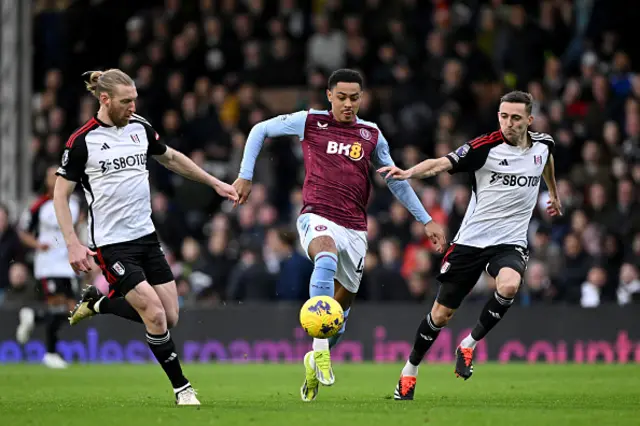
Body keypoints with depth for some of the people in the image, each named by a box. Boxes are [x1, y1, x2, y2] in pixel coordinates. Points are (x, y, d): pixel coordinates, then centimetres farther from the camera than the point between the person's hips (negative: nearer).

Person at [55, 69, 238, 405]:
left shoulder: (140, 127, 5)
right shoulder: (82, 141, -11)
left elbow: (170, 158, 23)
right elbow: (60, 193, -7)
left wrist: (215, 183, 22)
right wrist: (73, 244, -16)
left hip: (146, 236, 6)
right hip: (112, 244, -6)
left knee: (170, 317, 4)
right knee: (155, 316, -15)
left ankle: (97, 303, 26)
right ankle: (182, 389, 1)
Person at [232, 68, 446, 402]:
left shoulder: (372, 135, 11)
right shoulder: (309, 122, 3)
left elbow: (396, 180, 20)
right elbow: (260, 130, 14)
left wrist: (426, 220, 18)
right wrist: (245, 176, 8)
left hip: (354, 228, 4)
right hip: (316, 217, -4)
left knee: (343, 302, 7)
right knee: (326, 255, -37)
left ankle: (316, 361, 33)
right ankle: (320, 349, -45)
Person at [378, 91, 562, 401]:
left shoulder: (543, 145, 1)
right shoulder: (486, 147, -13)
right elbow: (443, 163, -25)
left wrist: (554, 194, 41)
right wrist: (409, 172, -44)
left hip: (510, 242, 2)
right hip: (471, 240, -2)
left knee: (508, 286, -33)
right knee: (441, 314, 4)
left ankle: (469, 344, -9)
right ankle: (410, 370, 29)